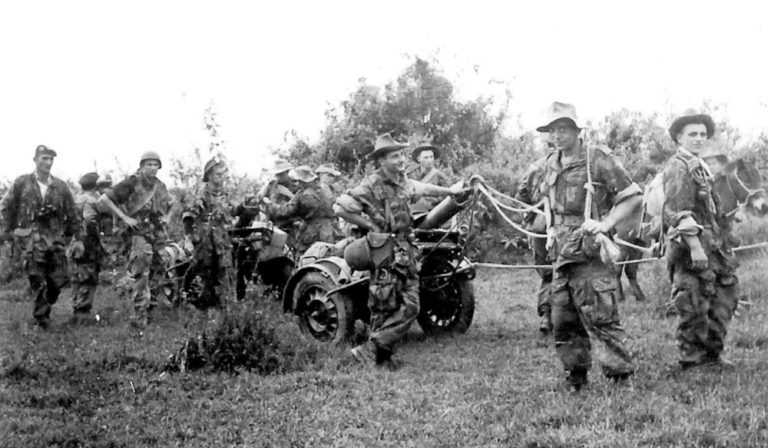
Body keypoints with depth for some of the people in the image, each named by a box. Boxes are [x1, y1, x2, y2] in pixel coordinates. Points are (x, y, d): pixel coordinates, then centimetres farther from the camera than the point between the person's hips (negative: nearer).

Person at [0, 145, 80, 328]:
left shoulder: (60, 186, 6)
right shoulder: (22, 183, 1)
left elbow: (72, 213, 10)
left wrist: (77, 238, 9)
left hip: (55, 239, 3)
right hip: (31, 240, -3)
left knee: (59, 278, 0)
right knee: (38, 281, -7)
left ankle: (45, 305, 26)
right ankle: (41, 319, 2)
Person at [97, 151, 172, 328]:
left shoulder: (161, 186, 13)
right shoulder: (132, 183, -6)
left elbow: (169, 206, 34)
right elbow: (103, 200, -9)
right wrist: (124, 217, -13)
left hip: (160, 235, 6)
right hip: (140, 234, -6)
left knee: (156, 275, 10)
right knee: (140, 276, -15)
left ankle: (148, 306, 25)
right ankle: (140, 315, -13)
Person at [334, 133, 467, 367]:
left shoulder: (403, 182, 11)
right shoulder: (371, 185, -14)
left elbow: (424, 188, 33)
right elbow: (340, 208, -19)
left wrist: (450, 191, 45)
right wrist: (370, 225, -12)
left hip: (407, 251, 8)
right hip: (386, 253, -7)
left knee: (410, 307, 3)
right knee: (384, 308, -7)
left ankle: (380, 354, 8)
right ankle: (370, 350, 3)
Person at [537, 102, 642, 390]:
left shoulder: (597, 162, -9)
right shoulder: (551, 165, 12)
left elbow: (633, 196, -7)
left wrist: (605, 224, -15)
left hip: (590, 252, -7)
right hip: (561, 254, 7)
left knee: (600, 318, -8)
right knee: (563, 320, 10)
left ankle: (621, 375, 0)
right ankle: (575, 374, 22)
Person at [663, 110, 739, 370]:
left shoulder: (699, 166, 19)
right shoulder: (678, 166, -12)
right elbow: (677, 210, -22)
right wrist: (695, 246, -27)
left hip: (711, 245, 10)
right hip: (690, 245, -10)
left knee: (726, 294, 13)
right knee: (694, 306, -4)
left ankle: (711, 353, 23)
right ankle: (692, 361, 5)